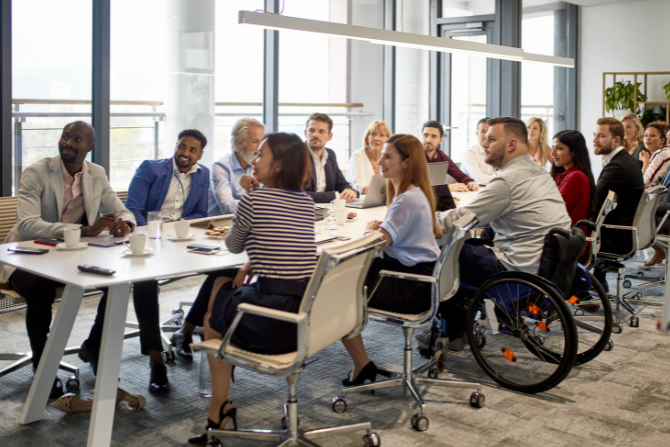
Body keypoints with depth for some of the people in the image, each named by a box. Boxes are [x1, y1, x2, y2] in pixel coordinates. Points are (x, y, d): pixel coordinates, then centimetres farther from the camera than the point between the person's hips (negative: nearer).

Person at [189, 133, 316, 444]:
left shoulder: (254, 200, -9)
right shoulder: (307, 203, 10)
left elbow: (233, 246, 7)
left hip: (272, 324, -7)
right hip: (309, 318, 7)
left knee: (212, 318, 24)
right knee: (222, 286, 29)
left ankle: (220, 405, 32)